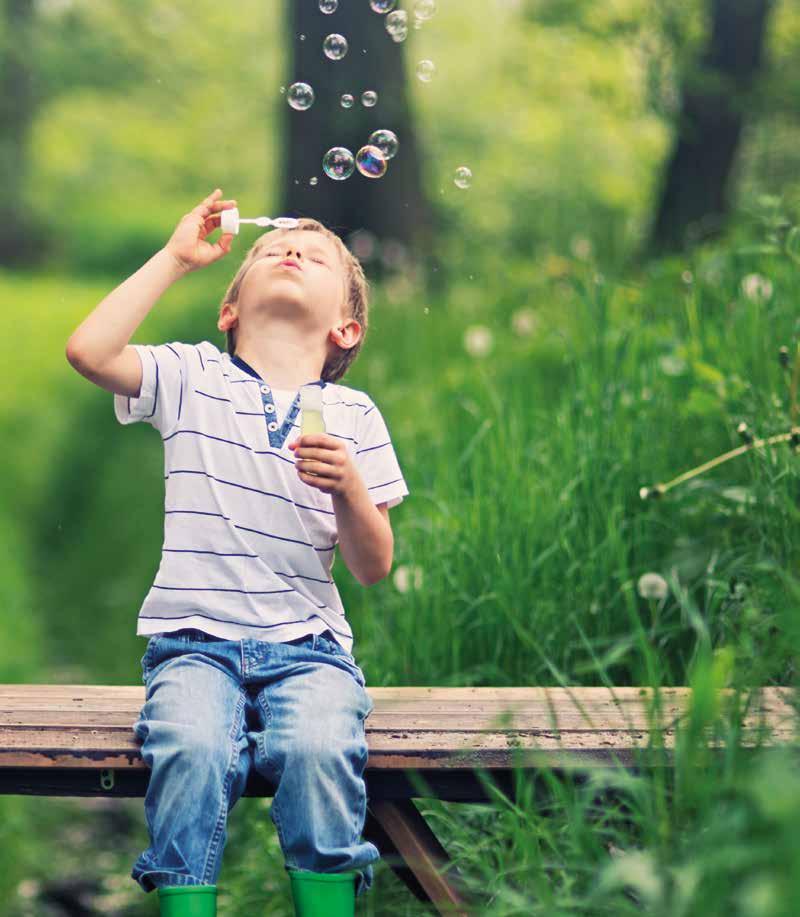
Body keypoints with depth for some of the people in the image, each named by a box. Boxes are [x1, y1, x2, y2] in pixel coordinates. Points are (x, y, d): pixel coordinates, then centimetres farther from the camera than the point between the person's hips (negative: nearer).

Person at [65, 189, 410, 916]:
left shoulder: (353, 417, 11)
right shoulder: (192, 378, 10)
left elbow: (373, 569, 6)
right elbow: (88, 350, -10)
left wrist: (349, 487, -15)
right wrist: (176, 257, 0)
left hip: (308, 644, 1)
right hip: (195, 639, 0)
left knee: (320, 748, -31)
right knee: (192, 746, -31)